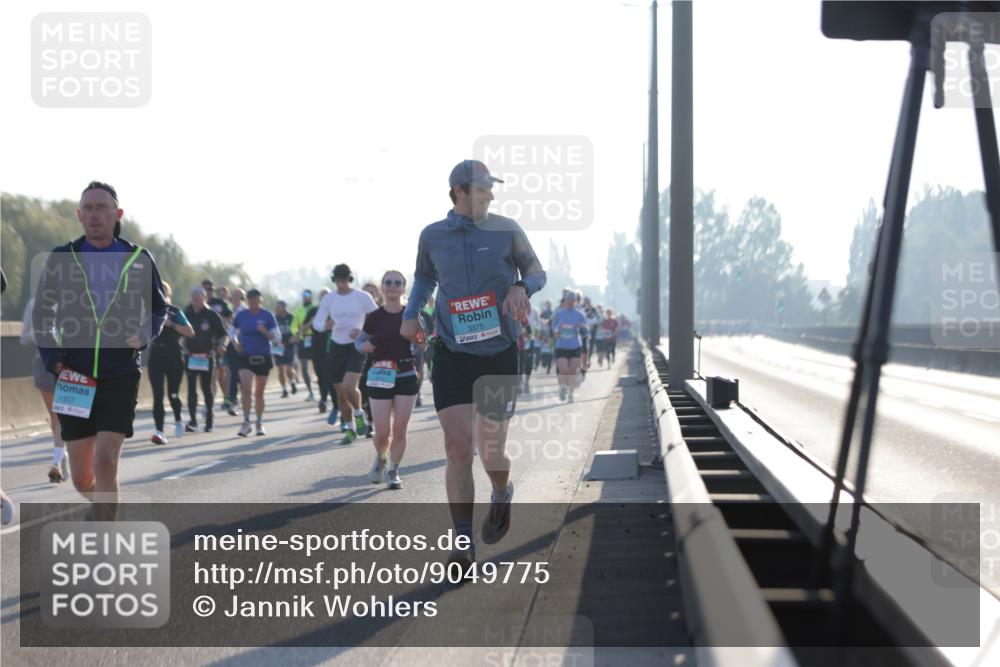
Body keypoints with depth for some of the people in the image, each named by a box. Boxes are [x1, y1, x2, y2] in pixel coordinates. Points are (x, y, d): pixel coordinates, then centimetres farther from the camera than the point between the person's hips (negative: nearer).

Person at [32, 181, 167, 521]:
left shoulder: (138, 259, 3)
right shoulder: (62, 257, 4)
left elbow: (159, 308, 16)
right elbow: (42, 313, 12)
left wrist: (144, 336, -4)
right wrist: (51, 357, -2)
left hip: (120, 377, -2)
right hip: (75, 379, 2)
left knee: (105, 463, -16)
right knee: (82, 479, 6)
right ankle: (106, 506, 39)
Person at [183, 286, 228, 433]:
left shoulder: (212, 315, -3)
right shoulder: (187, 314, 5)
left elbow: (223, 334, 1)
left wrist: (222, 345, -18)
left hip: (207, 358, -2)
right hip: (191, 357, 2)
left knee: (207, 389, 4)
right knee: (191, 390, -3)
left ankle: (209, 421, 14)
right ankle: (193, 421, -2)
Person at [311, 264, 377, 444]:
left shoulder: (362, 297, -5)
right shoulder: (328, 299, 3)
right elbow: (317, 322, 2)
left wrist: (363, 332, -16)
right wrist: (325, 325, -21)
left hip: (357, 347, -4)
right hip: (336, 347, 4)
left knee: (349, 387, -22)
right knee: (340, 392, 7)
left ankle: (359, 414, 6)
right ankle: (349, 428, 23)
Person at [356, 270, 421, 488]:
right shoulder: (375, 317, -3)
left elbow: (419, 344, 9)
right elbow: (359, 341, 7)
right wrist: (364, 346, -15)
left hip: (406, 376, 1)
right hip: (380, 378, -1)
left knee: (399, 430, 0)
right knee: (382, 432, -3)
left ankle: (393, 471, 16)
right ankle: (381, 459, 28)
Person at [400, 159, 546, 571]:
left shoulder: (506, 230, -1)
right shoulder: (432, 236, 4)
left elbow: (536, 272, 8)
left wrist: (522, 287, -15)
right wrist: (411, 313, 6)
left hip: (499, 353, -1)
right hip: (451, 353, 1)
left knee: (491, 451, 2)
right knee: (457, 446, -10)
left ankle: (502, 495, 39)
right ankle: (463, 544, -2)